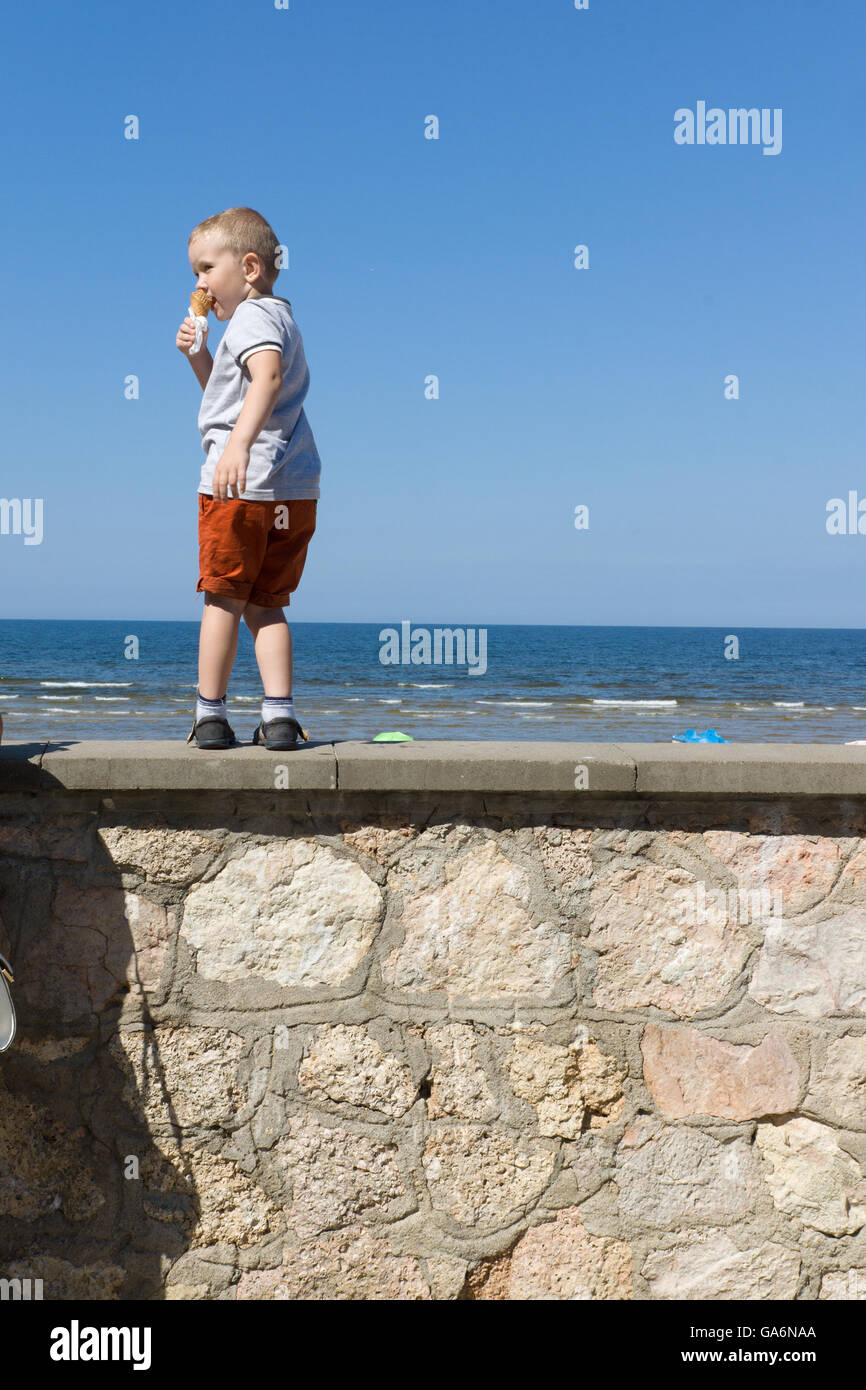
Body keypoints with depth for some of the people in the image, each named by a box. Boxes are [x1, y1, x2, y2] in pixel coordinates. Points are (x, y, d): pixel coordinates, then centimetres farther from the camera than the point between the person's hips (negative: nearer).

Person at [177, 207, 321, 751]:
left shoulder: (253, 317, -7)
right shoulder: (282, 319, 24)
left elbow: (268, 378, -29)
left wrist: (239, 444, -41)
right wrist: (199, 356, 18)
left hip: (243, 483, -9)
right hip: (296, 488, 9)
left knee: (223, 600, 1)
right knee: (266, 605, 11)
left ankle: (211, 715, 8)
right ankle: (280, 715, 3)